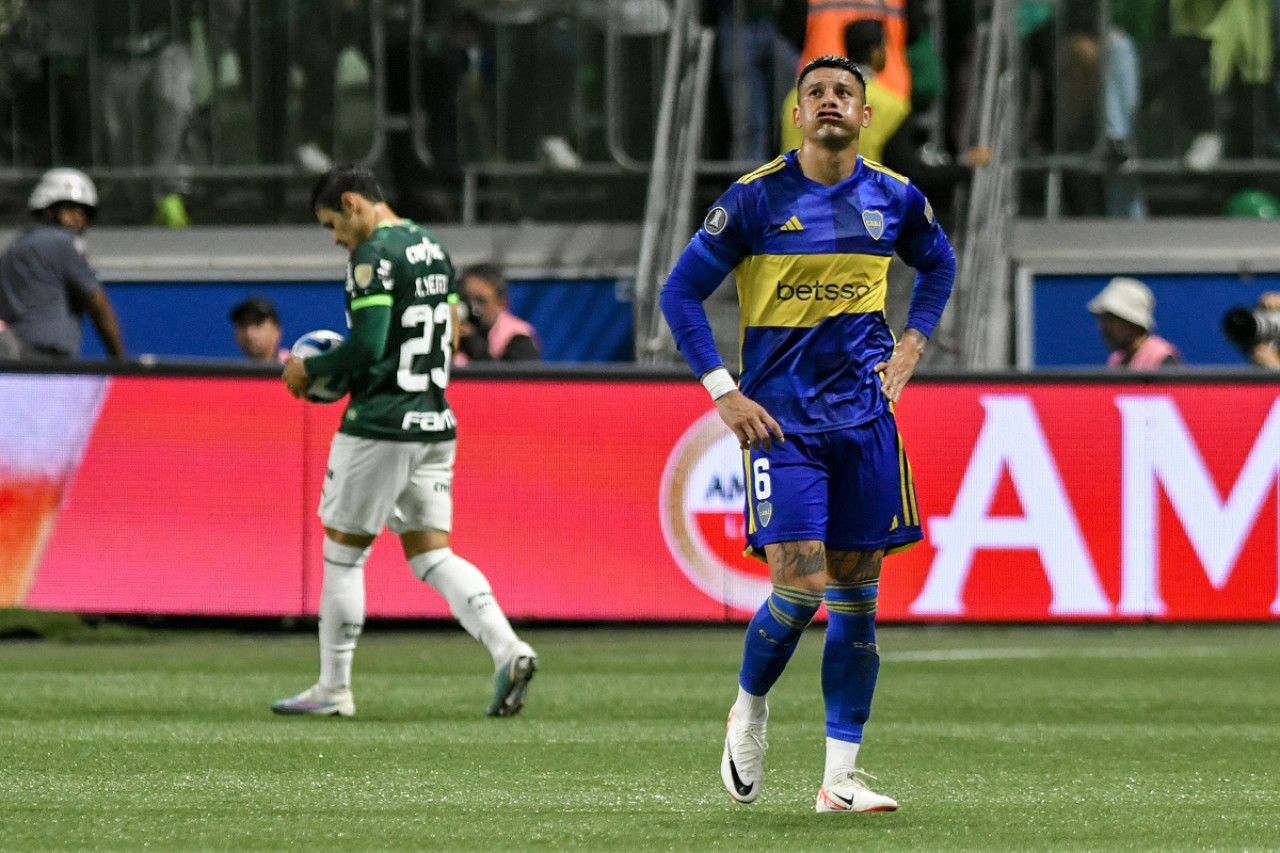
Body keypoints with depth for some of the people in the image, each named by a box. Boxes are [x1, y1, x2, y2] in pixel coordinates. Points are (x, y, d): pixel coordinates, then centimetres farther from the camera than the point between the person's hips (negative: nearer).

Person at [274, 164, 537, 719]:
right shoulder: (432, 249, 14)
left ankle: (333, 688, 11)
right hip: (435, 423, 8)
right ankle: (507, 648, -14)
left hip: (378, 426, -8)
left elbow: (366, 345, -21)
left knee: (343, 553, 5)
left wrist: (308, 370, -5)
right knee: (430, 554, 7)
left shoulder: (374, 256, -14)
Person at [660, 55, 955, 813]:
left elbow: (939, 265, 25)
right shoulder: (756, 198, -7)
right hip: (780, 420, -3)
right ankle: (750, 709, 15)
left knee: (856, 594, 2)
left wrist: (910, 347, 12)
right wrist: (723, 392, -8)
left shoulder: (896, 200, 4)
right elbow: (681, 293, -1)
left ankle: (840, 777, 7)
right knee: (800, 586, -15)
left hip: (865, 418, 4)